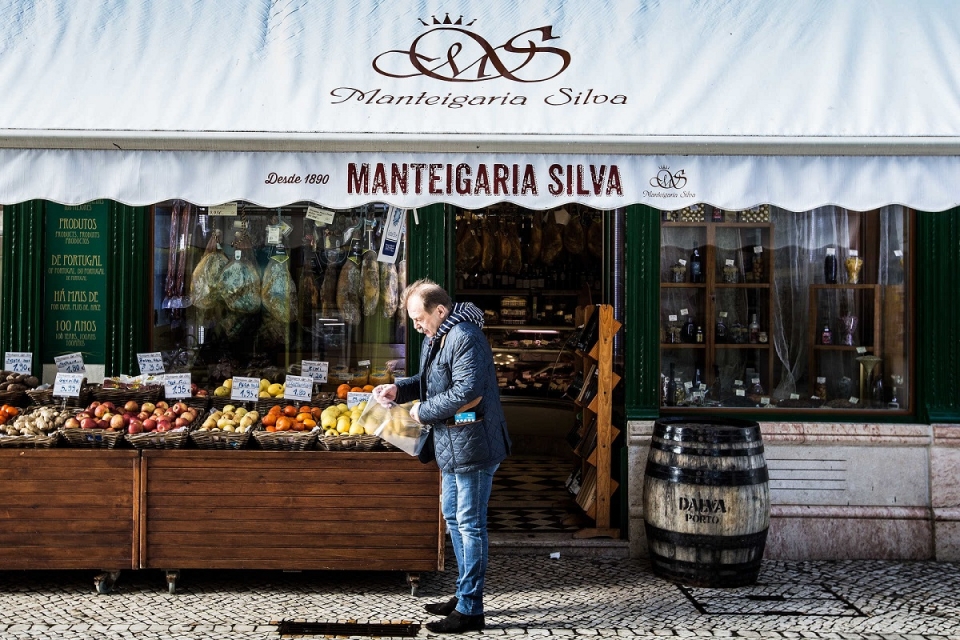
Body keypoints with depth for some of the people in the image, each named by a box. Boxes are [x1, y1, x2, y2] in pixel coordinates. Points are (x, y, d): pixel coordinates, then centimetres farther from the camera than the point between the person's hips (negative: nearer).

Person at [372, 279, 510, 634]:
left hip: (473, 445, -11)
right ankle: (463, 594, 32)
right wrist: (398, 390, 6)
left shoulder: (465, 338, -21)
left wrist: (423, 412, -18)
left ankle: (470, 609, 6)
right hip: (452, 445, 11)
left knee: (470, 525, -3)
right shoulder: (435, 338, 12)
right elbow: (428, 380, 24)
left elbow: (466, 391, -29)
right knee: (453, 517, 19)